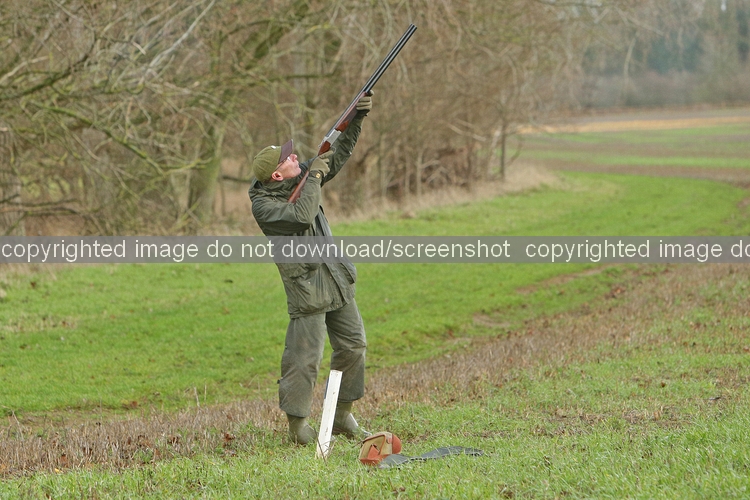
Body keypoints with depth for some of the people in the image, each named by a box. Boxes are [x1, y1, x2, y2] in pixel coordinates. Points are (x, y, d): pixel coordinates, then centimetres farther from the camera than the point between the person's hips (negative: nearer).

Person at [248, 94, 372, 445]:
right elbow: (301, 216, -29)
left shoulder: (302, 177, 6)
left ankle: (342, 416, 21)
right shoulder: (263, 205, -15)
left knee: (353, 345, 10)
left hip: (336, 279, 8)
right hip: (306, 287, -8)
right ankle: (298, 425, 3)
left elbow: (338, 155, 14)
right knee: (305, 356, -8)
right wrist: (314, 177, -19)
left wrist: (357, 119, 4)